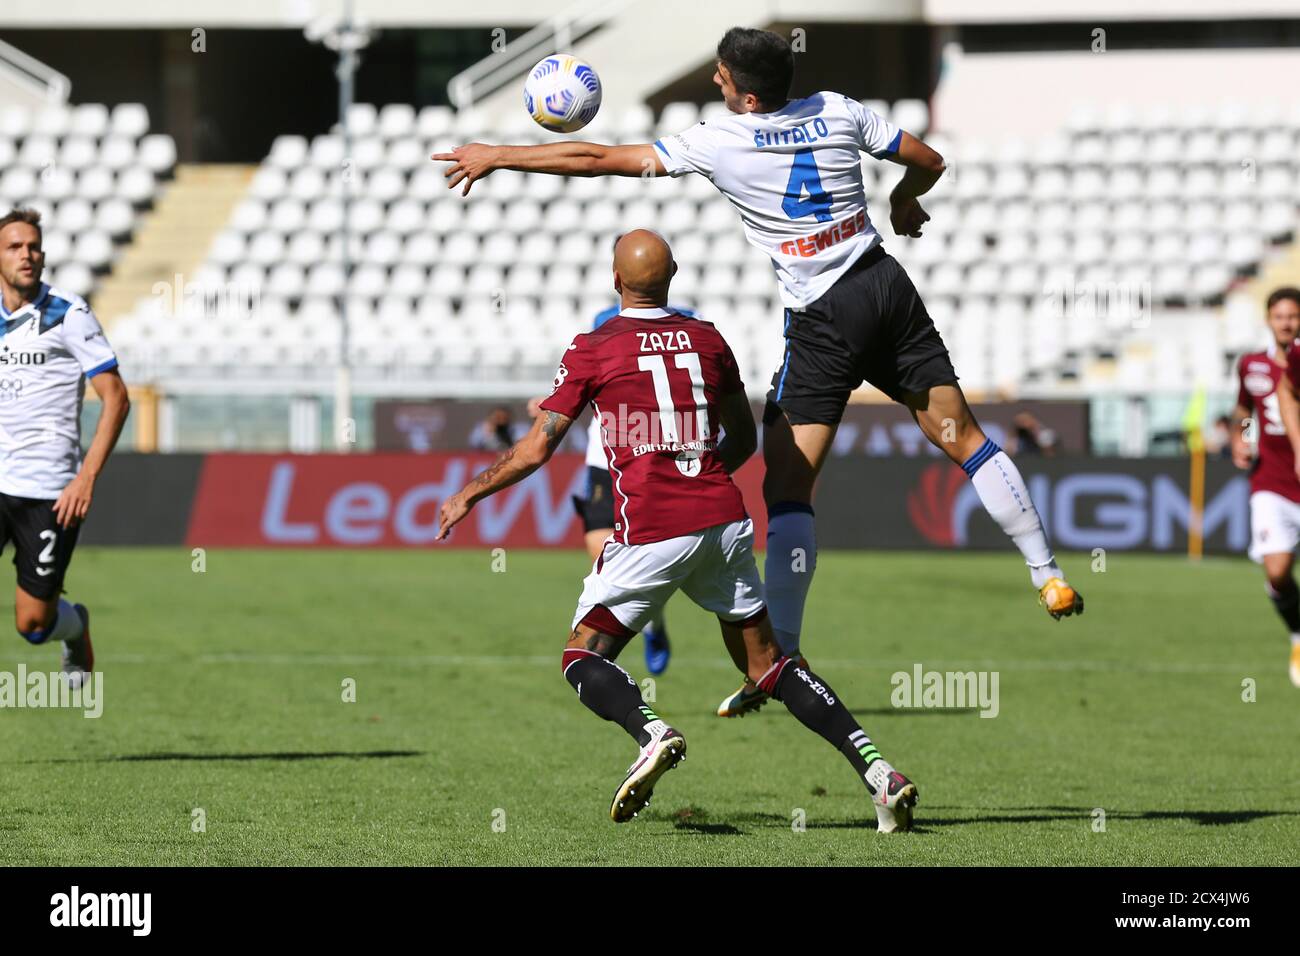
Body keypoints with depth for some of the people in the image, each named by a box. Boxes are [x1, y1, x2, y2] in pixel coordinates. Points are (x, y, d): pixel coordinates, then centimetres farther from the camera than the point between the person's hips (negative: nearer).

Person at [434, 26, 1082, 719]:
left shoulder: (717, 142, -8)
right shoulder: (838, 111, 5)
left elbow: (598, 160, -4)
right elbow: (927, 161, 15)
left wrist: (496, 157, 5)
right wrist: (903, 203, 38)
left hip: (821, 321, -5)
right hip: (886, 285, 5)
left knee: (786, 488, -2)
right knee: (963, 438, 12)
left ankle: (781, 655, -8)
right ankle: (1049, 578, 11)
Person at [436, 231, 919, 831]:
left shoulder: (591, 350, 0)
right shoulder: (708, 341, 13)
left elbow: (536, 449, 3)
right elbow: (743, 440, 23)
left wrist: (469, 495, 17)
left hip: (650, 532, -4)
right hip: (724, 521, 4)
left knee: (583, 658, 7)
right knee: (766, 662, 14)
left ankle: (651, 732, -24)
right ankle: (876, 770, -1)